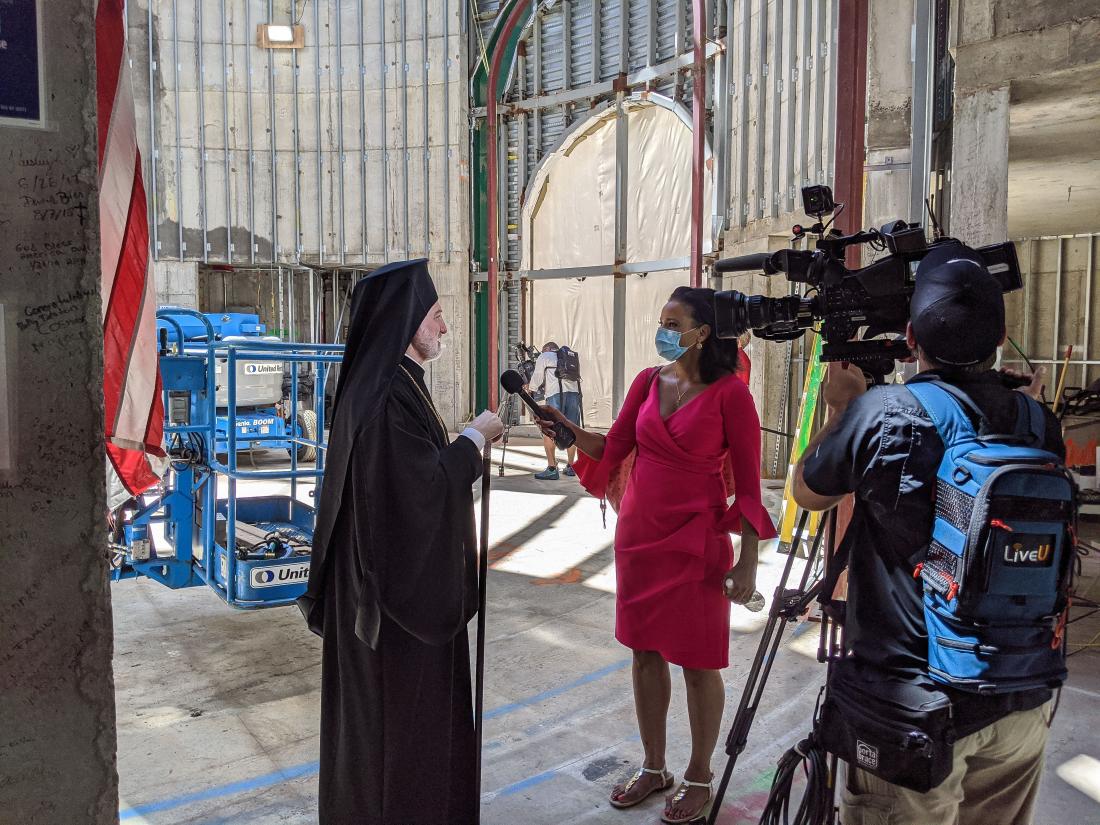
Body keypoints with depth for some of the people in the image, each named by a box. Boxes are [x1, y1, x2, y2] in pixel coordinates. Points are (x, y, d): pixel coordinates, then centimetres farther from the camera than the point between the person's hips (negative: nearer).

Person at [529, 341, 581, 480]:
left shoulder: (544, 356, 15)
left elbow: (536, 380, 14)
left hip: (556, 395, -5)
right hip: (574, 394, 5)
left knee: (548, 432, -2)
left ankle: (552, 469, -8)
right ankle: (570, 466, 20)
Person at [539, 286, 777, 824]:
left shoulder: (730, 394, -11)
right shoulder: (648, 382, 5)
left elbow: (747, 482, -10)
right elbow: (613, 449, 9)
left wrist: (747, 563, -12)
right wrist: (569, 430, -9)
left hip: (696, 545, -5)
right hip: (638, 535, 6)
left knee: (697, 663, 7)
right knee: (645, 653, 14)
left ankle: (698, 778, 27)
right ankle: (653, 768, 32)